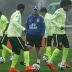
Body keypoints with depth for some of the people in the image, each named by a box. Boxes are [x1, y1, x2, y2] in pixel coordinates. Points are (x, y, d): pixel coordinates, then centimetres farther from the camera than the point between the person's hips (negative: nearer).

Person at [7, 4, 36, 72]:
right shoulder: (18, 14, -8)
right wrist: (23, 28, -27)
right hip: (15, 35, -10)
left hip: (10, 36, 10)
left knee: (17, 52, 16)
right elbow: (14, 22, -25)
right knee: (26, 48, -11)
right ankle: (27, 66, -20)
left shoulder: (14, 14, 20)